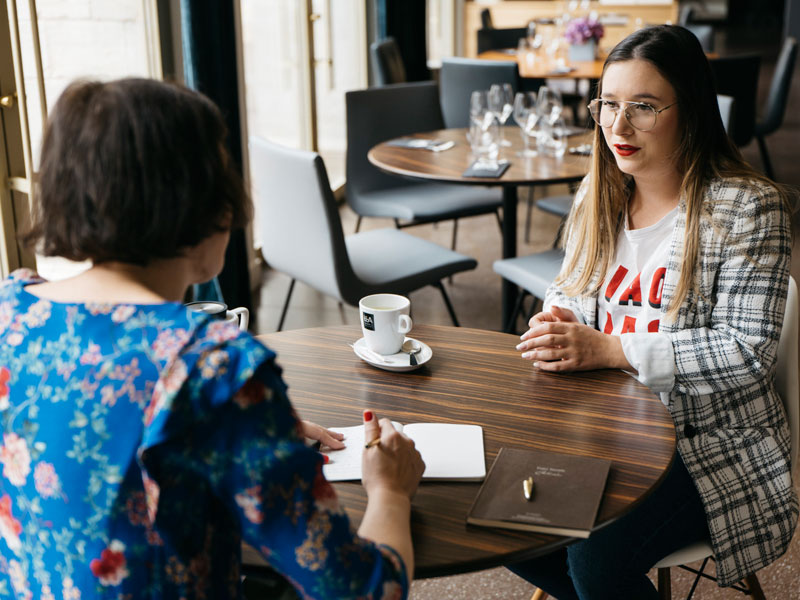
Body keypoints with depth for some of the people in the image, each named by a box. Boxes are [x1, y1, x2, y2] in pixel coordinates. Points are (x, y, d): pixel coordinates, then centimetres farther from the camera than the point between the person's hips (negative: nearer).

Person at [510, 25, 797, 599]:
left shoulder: (747, 207, -13)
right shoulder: (601, 192, 5)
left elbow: (748, 352, -18)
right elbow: (570, 290, 14)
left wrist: (610, 347, -24)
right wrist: (558, 327, -11)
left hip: (710, 440, -6)